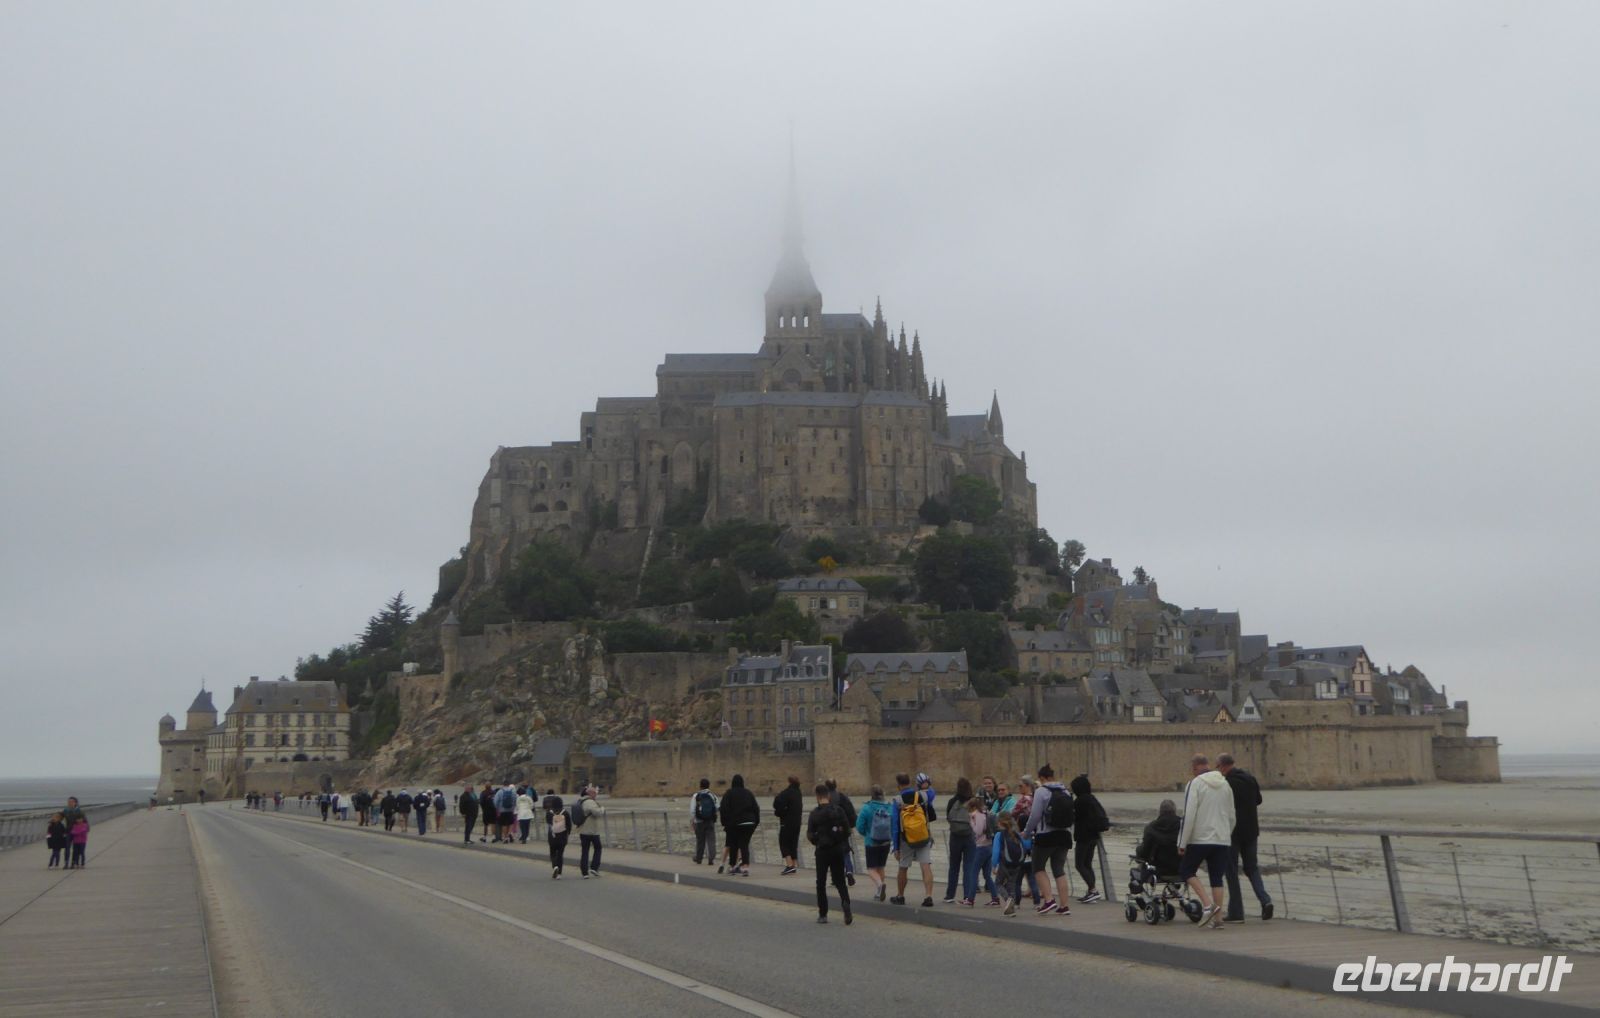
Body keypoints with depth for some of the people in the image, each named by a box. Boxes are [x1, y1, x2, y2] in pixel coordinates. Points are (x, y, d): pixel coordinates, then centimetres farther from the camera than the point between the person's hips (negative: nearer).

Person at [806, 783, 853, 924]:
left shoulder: (814, 814, -9)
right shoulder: (838, 810, -3)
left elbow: (810, 835, -8)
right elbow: (847, 830, -2)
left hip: (822, 850, -2)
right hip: (838, 849, 2)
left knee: (821, 883, 11)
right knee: (839, 881, 10)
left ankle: (823, 914, 11)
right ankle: (845, 902, -19)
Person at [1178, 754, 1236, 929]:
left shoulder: (1195, 784, -8)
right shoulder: (1225, 784, 12)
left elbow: (1189, 815, -13)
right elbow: (1231, 816, 17)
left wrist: (1182, 843, -9)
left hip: (1200, 838, -6)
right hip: (1222, 839, 6)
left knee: (1186, 870, 9)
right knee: (1217, 878, 9)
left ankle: (1208, 905, -8)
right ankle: (1218, 919, 5)